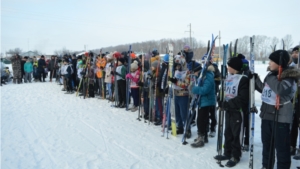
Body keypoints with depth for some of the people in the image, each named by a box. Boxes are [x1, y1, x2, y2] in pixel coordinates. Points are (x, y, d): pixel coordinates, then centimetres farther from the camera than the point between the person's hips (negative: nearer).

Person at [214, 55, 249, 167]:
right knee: (227, 133, 17)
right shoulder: (228, 78, 8)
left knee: (236, 134, 4)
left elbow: (242, 99, -24)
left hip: (237, 111, -8)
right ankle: (227, 153, 30)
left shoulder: (243, 79, -18)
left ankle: (235, 156, 18)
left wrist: (226, 104, -23)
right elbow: (223, 91, 16)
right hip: (228, 110, 8)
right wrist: (221, 102, -2)